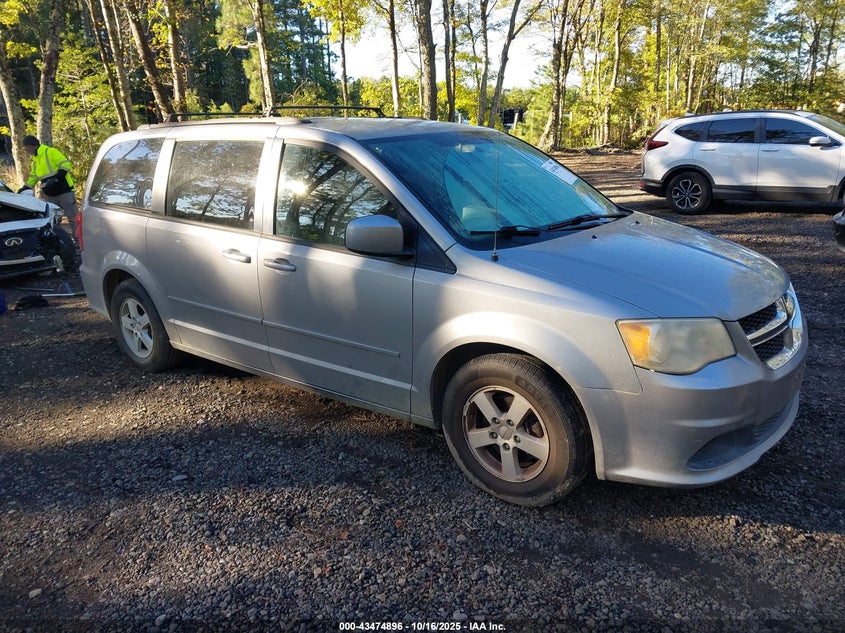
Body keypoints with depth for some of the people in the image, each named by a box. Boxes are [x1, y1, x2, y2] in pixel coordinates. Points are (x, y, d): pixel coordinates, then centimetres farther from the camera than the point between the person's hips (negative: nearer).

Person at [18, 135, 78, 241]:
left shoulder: (51, 152, -7)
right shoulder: (35, 161, 18)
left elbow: (66, 165, -16)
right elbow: (32, 178, 27)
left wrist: (56, 178, -24)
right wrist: (24, 188, 17)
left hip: (64, 192, -8)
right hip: (50, 195, 9)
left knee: (72, 217, -7)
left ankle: (77, 239, -4)